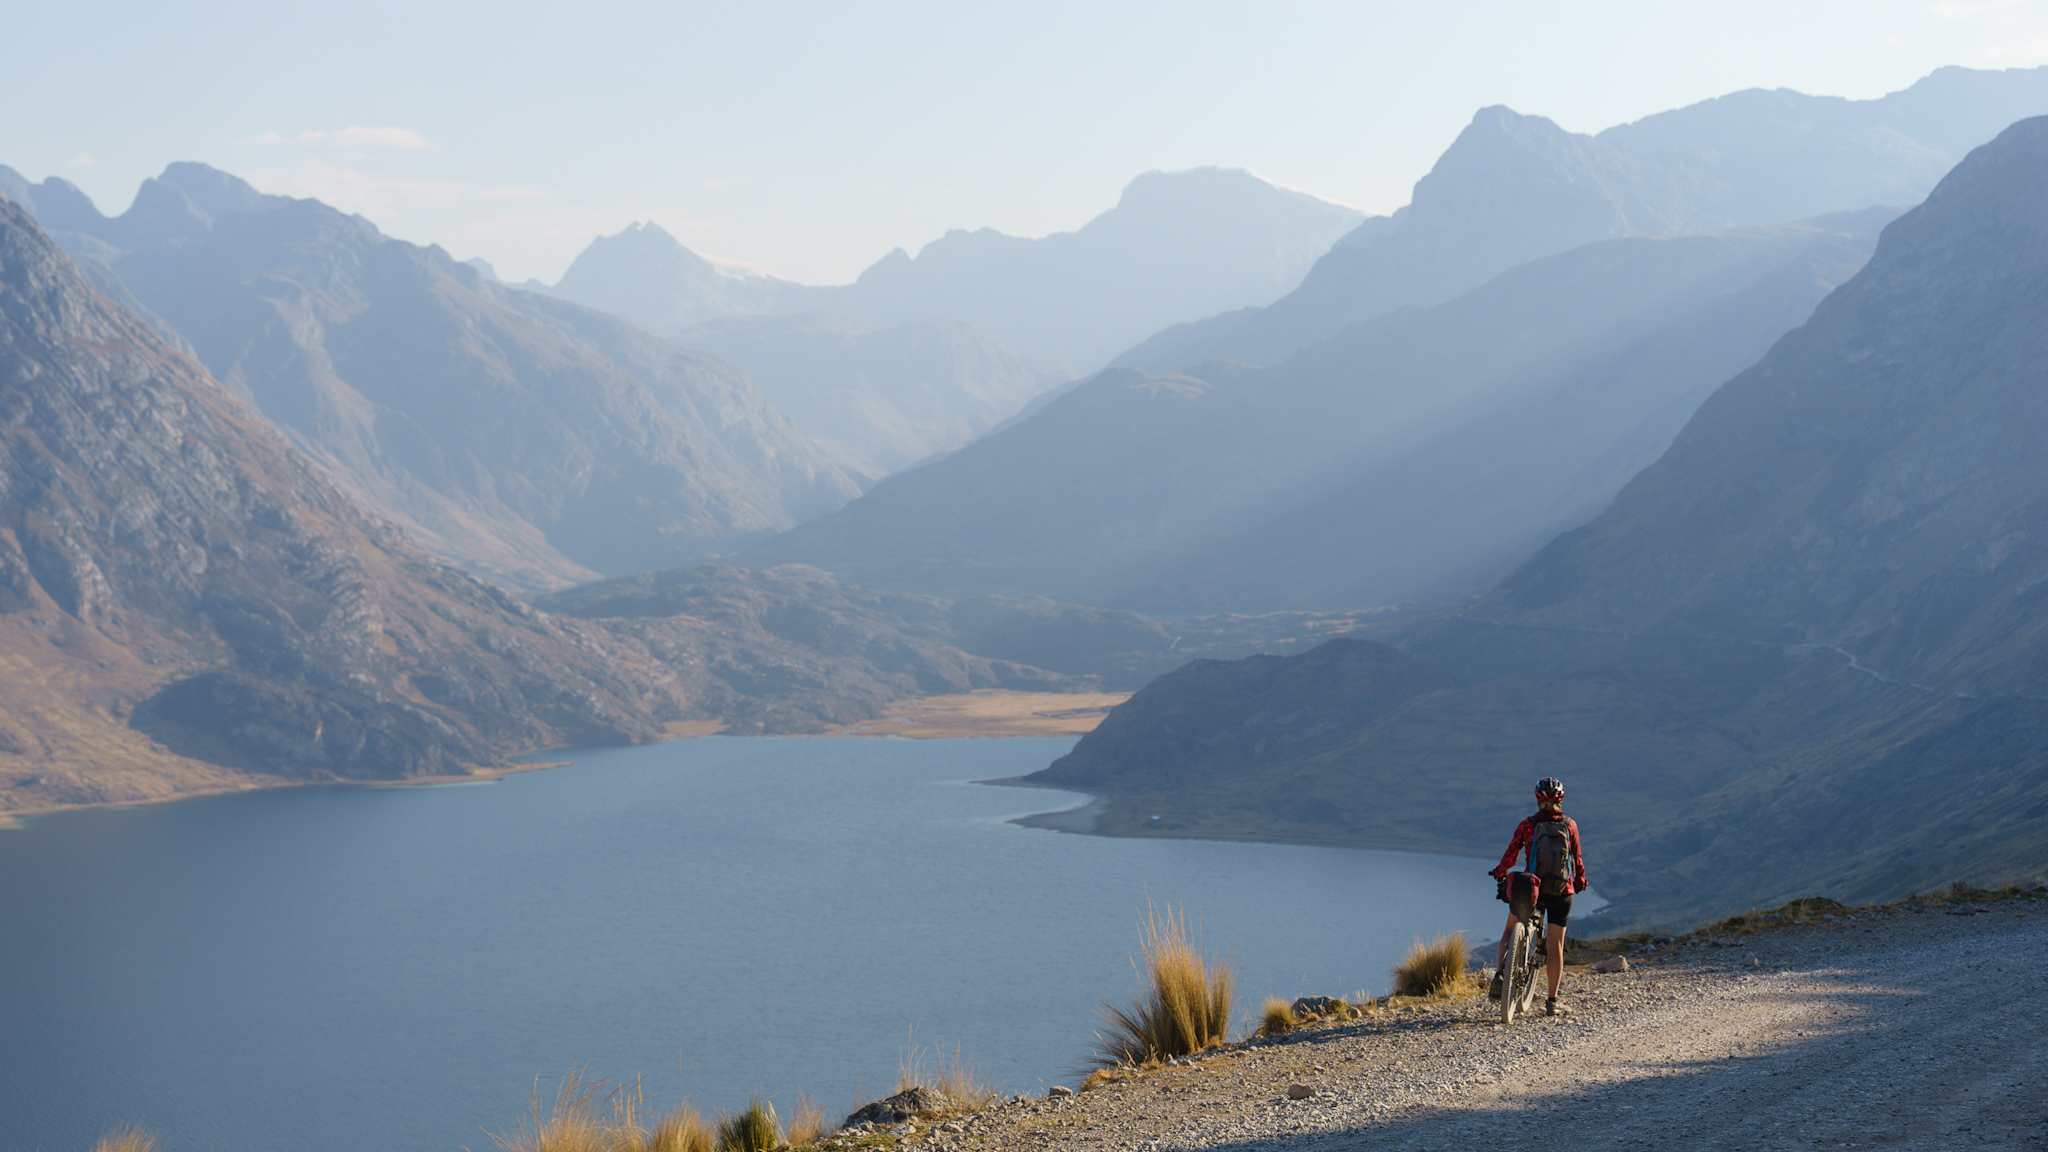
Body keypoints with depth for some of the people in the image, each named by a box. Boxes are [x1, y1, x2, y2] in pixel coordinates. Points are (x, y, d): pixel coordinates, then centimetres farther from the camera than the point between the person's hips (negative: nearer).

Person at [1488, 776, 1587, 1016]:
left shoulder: (1527, 825, -4)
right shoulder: (1570, 825, 0)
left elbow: (1511, 854, 0)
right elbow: (1577, 859, 5)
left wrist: (1499, 873, 20)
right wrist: (1580, 882, 23)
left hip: (1532, 889, -1)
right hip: (1562, 892, 1)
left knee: (1510, 931, 20)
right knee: (1555, 945, 8)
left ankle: (1499, 975, -2)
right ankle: (1552, 1002, 7)